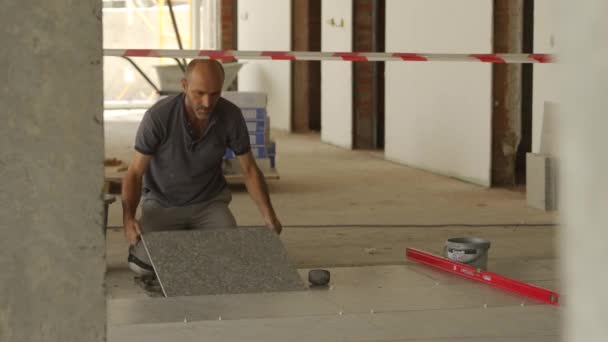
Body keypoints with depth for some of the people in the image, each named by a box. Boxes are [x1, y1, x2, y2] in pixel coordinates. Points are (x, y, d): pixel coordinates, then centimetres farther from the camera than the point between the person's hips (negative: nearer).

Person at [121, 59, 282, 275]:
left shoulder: (231, 116, -18)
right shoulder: (158, 116, -26)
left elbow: (249, 170, -7)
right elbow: (135, 173, -19)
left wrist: (269, 217, -19)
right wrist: (128, 218, -35)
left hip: (209, 201, 2)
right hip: (162, 203, -2)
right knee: (143, 264, -23)